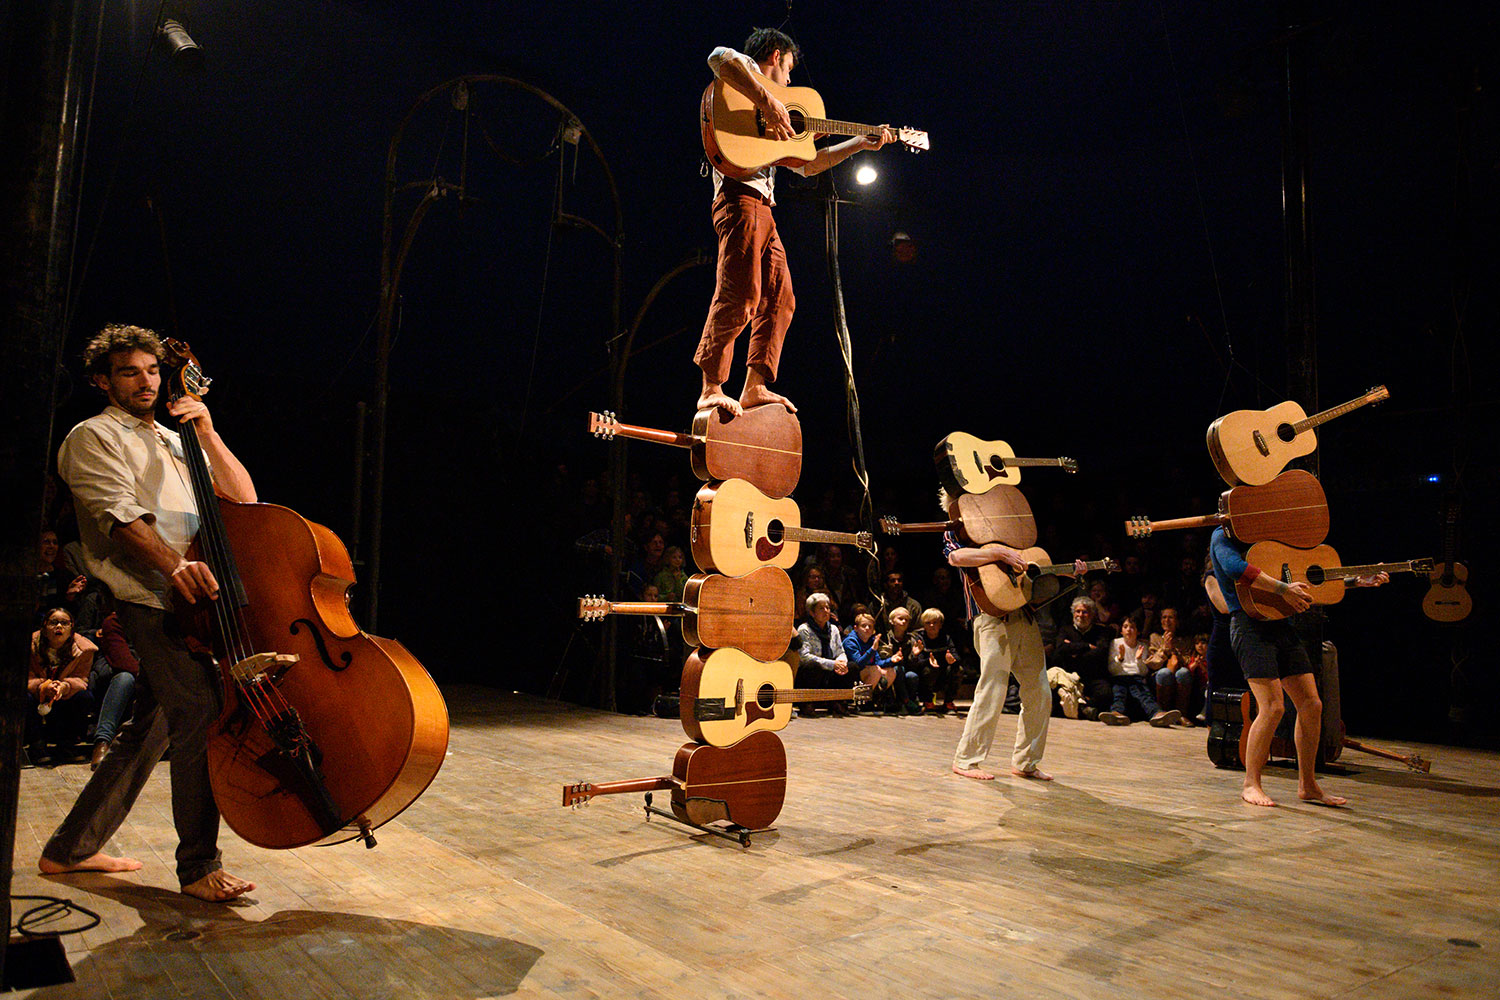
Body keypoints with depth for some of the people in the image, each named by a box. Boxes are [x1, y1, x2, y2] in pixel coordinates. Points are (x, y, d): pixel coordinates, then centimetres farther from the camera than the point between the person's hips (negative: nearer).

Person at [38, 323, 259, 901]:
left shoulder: (173, 441, 25)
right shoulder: (94, 436, 3)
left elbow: (244, 499, 14)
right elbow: (118, 514, -15)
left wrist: (208, 434, 2)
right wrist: (174, 564, -31)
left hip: (190, 599, 8)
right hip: (148, 599, -8)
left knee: (151, 728, 13)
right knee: (201, 715, -18)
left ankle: (70, 849, 27)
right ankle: (198, 866, -11)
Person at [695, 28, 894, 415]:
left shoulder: (773, 123, 33)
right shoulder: (749, 71, 8)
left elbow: (806, 164, 36)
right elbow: (719, 57, -18)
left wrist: (859, 143, 34)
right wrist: (768, 102, -23)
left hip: (762, 207, 10)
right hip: (740, 197, -10)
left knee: (779, 299, 4)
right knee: (741, 296, -18)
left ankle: (756, 387, 3)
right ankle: (711, 389, -16)